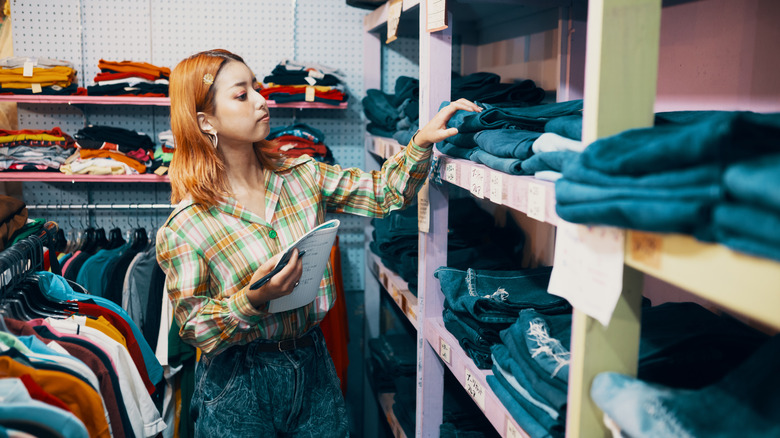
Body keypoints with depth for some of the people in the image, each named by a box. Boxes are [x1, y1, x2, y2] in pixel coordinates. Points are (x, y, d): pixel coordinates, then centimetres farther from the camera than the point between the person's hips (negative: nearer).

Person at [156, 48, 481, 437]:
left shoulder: (302, 176, -1)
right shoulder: (185, 226, -14)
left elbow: (383, 193, -1)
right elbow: (192, 327, -12)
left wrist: (422, 140, -15)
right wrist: (252, 300, -29)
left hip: (313, 365, 4)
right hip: (238, 387, -4)